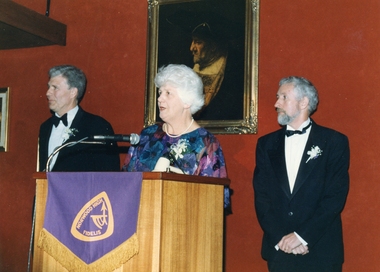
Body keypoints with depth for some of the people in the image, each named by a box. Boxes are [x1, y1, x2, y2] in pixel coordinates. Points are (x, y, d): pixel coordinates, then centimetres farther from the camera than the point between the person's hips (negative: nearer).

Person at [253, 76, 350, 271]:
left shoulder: (335, 142, -1)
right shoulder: (267, 144, 8)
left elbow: (336, 197, -8)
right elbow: (261, 197, 3)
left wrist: (302, 236, -14)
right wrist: (280, 238, -10)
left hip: (321, 252, -2)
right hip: (278, 249, 3)